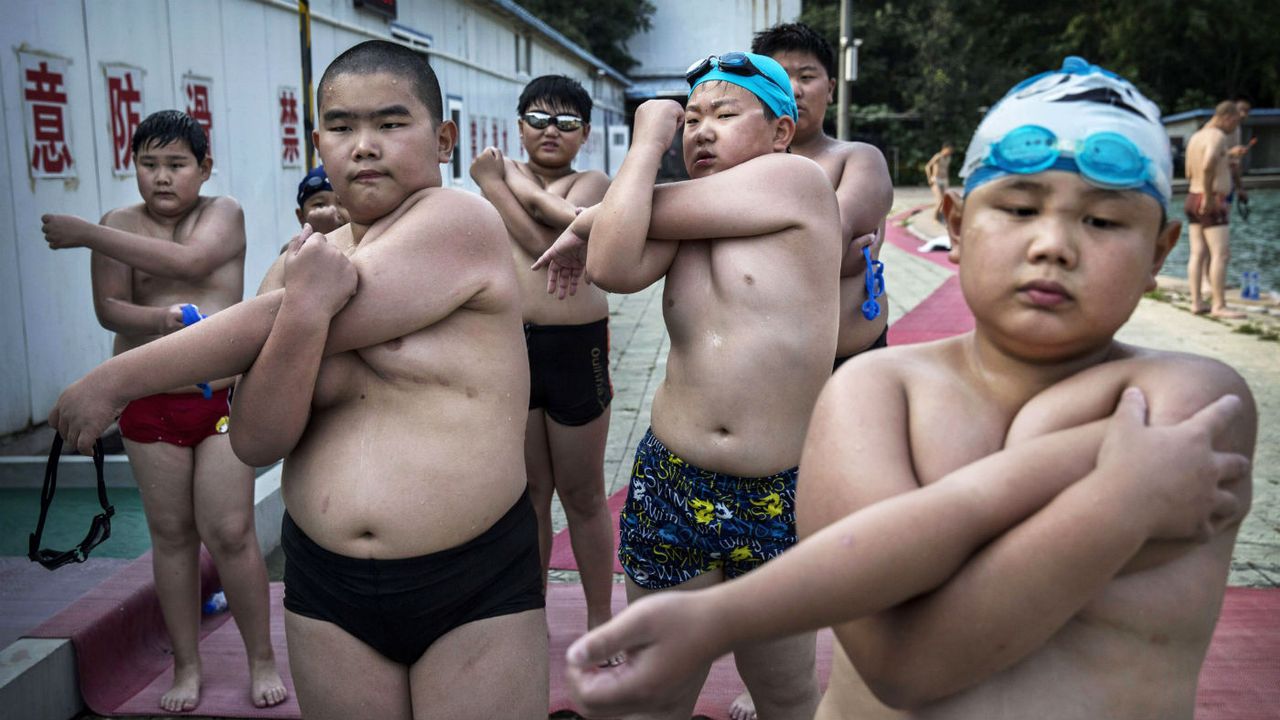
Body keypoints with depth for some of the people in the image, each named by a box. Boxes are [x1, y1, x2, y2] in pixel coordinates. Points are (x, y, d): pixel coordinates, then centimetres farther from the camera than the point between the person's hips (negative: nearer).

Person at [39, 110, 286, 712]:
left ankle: (262, 660, 13)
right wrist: (164, 317, -26)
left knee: (230, 533, -4)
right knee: (172, 534, 9)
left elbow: (189, 261, -20)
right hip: (148, 403, 2)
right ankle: (186, 666, 23)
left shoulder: (224, 213, 0)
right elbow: (108, 309, -5)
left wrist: (86, 233, -18)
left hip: (223, 397, -2)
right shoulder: (120, 224, 5)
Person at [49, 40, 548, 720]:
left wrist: (115, 379, -4)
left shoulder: (462, 221, -10)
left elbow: (272, 323, -14)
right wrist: (305, 308, -20)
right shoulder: (302, 264, 5)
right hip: (326, 587, 5)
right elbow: (254, 443, -5)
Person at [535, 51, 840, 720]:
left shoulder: (797, 177, -6)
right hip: (670, 487, 4)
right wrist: (649, 138, 0)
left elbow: (643, 211, -11)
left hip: (779, 499, -4)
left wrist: (584, 223, 9)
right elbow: (614, 267, -13)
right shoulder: (686, 220, 9)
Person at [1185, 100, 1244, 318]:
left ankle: (1196, 302, 9)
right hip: (1213, 203, -9)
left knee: (1197, 253, 8)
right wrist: (1208, 196, -23)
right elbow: (1208, 165, -31)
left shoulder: (1195, 137, 15)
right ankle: (1219, 306, -6)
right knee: (1220, 254, -7)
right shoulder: (1217, 136, -13)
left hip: (1192, 197, 9)